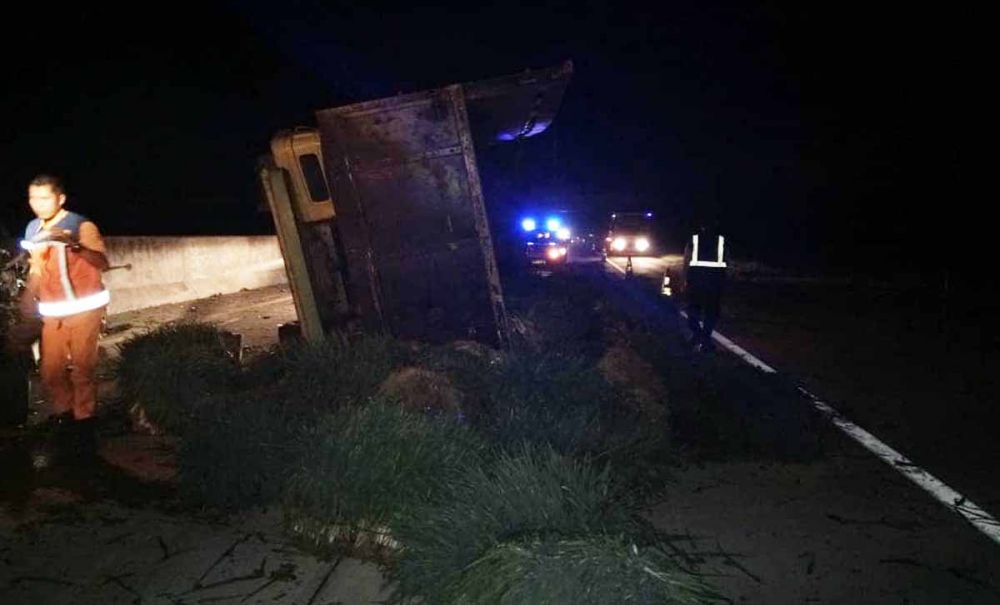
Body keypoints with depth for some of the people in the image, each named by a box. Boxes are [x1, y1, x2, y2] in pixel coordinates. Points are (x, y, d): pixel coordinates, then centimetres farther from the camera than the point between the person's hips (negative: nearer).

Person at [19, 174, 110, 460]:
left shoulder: (81, 225, -11)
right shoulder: (33, 229, 9)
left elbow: (102, 263, -25)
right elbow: (37, 269, 21)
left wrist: (75, 245, -41)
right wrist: (27, 299, 13)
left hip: (83, 307, -5)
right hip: (52, 312, 6)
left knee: (82, 369, -4)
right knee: (50, 370, 3)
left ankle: (83, 426, 8)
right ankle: (65, 419, 23)